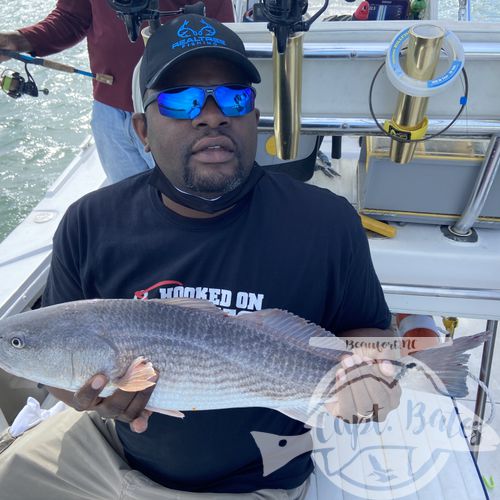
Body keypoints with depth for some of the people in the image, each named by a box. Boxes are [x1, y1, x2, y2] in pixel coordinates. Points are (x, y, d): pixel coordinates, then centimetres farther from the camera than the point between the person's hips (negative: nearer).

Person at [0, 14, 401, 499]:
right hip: (111, 445, 2)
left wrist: (361, 372, -28)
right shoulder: (91, 223, -13)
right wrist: (89, 393, -27)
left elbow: (369, 334, -6)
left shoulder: (327, 223, -19)